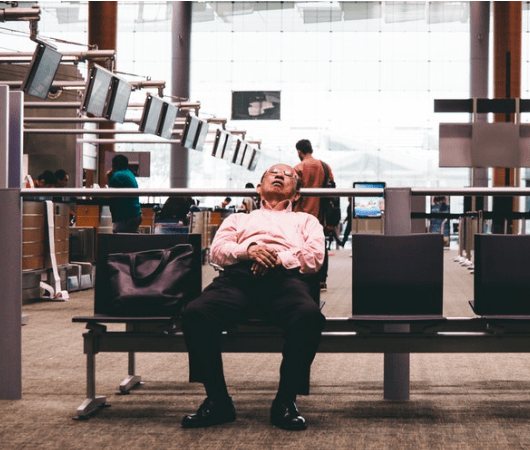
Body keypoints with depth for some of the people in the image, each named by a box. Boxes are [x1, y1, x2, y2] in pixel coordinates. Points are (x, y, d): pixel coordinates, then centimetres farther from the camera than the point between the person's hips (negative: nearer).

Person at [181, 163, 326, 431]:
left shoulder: (305, 221, 37)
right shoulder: (239, 219, 40)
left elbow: (314, 256, 16)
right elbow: (218, 250, 19)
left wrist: (279, 258, -3)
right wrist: (249, 250, -3)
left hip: (285, 276, -1)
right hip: (239, 275, 1)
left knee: (309, 315, -39)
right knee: (195, 313, -32)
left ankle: (285, 401, -26)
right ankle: (217, 401, -21)